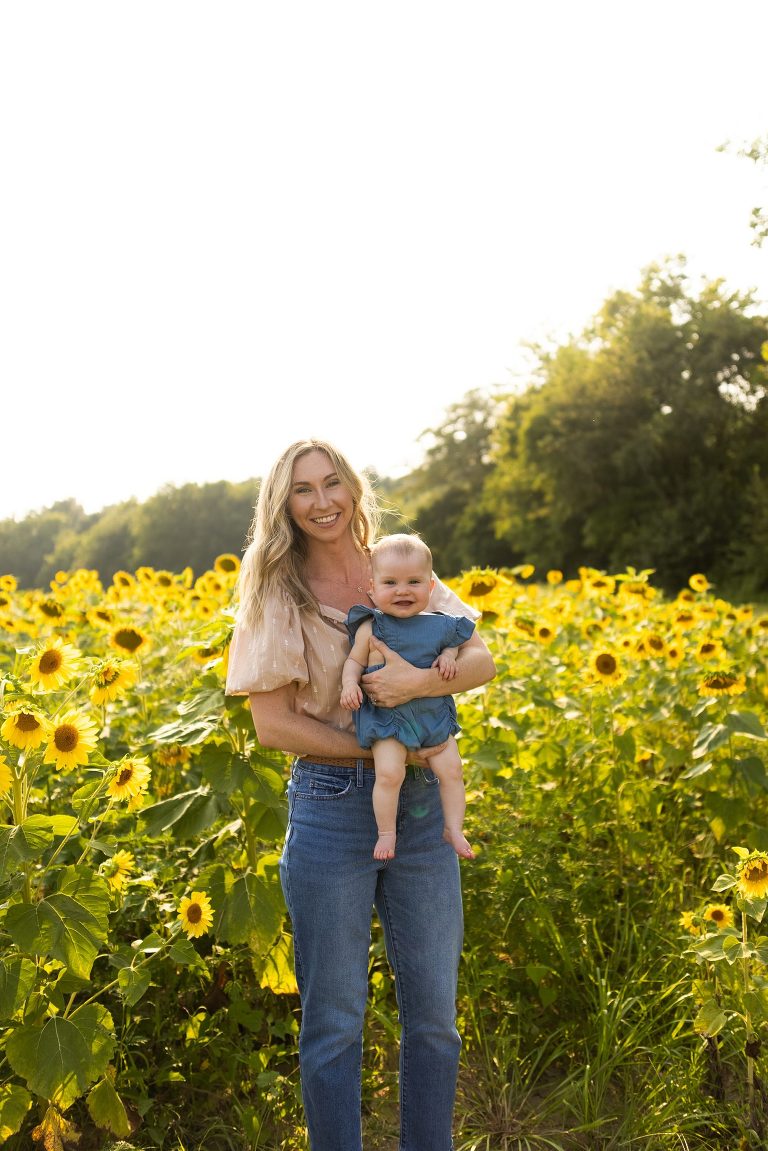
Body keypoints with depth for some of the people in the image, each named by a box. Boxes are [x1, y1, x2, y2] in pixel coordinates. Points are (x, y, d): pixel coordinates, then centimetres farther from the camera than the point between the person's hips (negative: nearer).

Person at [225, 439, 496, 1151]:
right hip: (330, 810, -3)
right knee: (333, 1021, 9)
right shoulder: (278, 596, -3)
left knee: (433, 1012, 14)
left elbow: (482, 659, -3)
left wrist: (423, 680, -23)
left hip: (421, 805, 3)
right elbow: (271, 724, -8)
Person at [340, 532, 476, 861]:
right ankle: (386, 832, -1)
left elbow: (454, 643, 18)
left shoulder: (439, 626, 2)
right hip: (387, 719, -3)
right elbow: (354, 661, 0)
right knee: (389, 773, -19)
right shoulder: (371, 627, -5)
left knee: (451, 771, 1)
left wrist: (449, 656, -3)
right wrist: (349, 683, -19)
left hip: (434, 716, 4)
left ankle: (454, 829, 17)